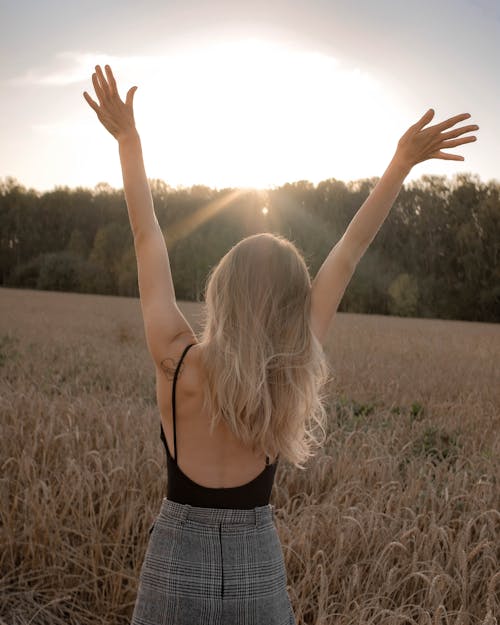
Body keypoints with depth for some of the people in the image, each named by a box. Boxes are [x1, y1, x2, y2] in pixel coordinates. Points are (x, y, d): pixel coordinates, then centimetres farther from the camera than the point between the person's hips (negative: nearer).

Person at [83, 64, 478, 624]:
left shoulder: (177, 362, -18)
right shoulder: (292, 372, -14)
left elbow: (147, 238, -10)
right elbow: (346, 256, -7)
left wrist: (128, 139, 0)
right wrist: (402, 162, 0)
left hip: (175, 562, -1)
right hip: (259, 569, 1)